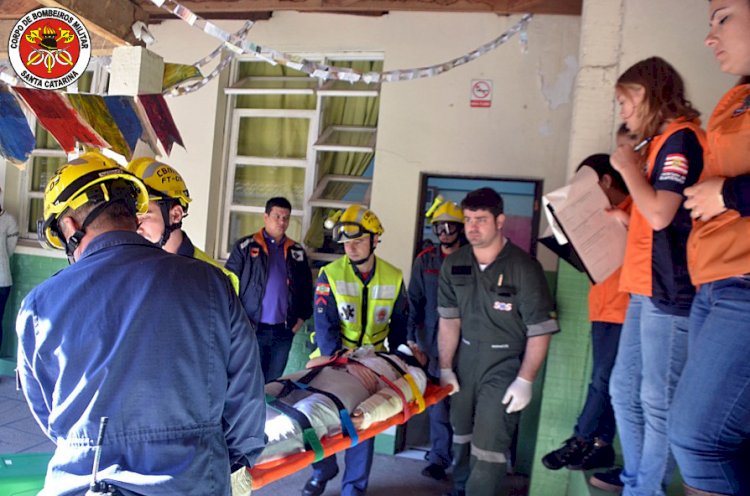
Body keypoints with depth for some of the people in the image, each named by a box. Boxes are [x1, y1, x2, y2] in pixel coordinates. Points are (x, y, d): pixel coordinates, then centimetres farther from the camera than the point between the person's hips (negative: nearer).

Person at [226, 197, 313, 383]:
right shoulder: (245, 246, 0)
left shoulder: (297, 252, 11)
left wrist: (302, 316, 8)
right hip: (252, 328, -3)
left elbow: (307, 287, 17)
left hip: (284, 330, 3)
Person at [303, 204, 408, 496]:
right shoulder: (331, 275, -15)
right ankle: (323, 472, 31)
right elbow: (324, 326, -18)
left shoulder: (393, 278, -7)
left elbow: (399, 322, 5)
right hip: (334, 360, -1)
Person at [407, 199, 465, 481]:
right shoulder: (425, 261, 6)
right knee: (437, 402, 5)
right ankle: (440, 457, 20)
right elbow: (415, 301, 8)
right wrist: (412, 337, 4)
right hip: (432, 343, 2)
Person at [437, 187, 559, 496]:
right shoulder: (454, 264, 0)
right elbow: (449, 320, 4)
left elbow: (540, 331, -12)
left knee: (488, 446, -10)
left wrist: (525, 381, -14)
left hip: (505, 362, -5)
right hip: (465, 358, 5)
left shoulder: (524, 268, -14)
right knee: (461, 434, 18)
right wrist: (445, 368, 1)